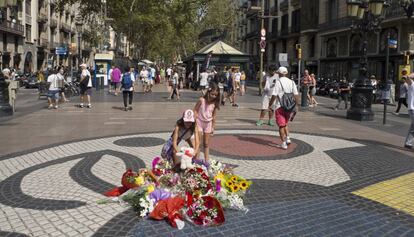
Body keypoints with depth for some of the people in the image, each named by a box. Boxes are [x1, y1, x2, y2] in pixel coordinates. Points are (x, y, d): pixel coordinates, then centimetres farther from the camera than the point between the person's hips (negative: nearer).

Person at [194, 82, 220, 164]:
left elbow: (214, 116, 2)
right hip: (199, 122, -3)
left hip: (208, 123, 3)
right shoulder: (202, 100, -15)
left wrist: (213, 127, 5)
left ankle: (206, 160, 15)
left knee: (206, 144, 10)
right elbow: (195, 110, -8)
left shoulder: (215, 103, -6)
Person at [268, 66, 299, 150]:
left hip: (280, 106, -5)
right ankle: (287, 138, 11)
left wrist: (270, 105, -2)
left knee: (281, 125, 3)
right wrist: (296, 106, 10)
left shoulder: (278, 82, -10)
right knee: (285, 123, 24)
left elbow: (274, 96, -14)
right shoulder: (292, 82, 5)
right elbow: (296, 95, 2)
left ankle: (284, 144, 3)